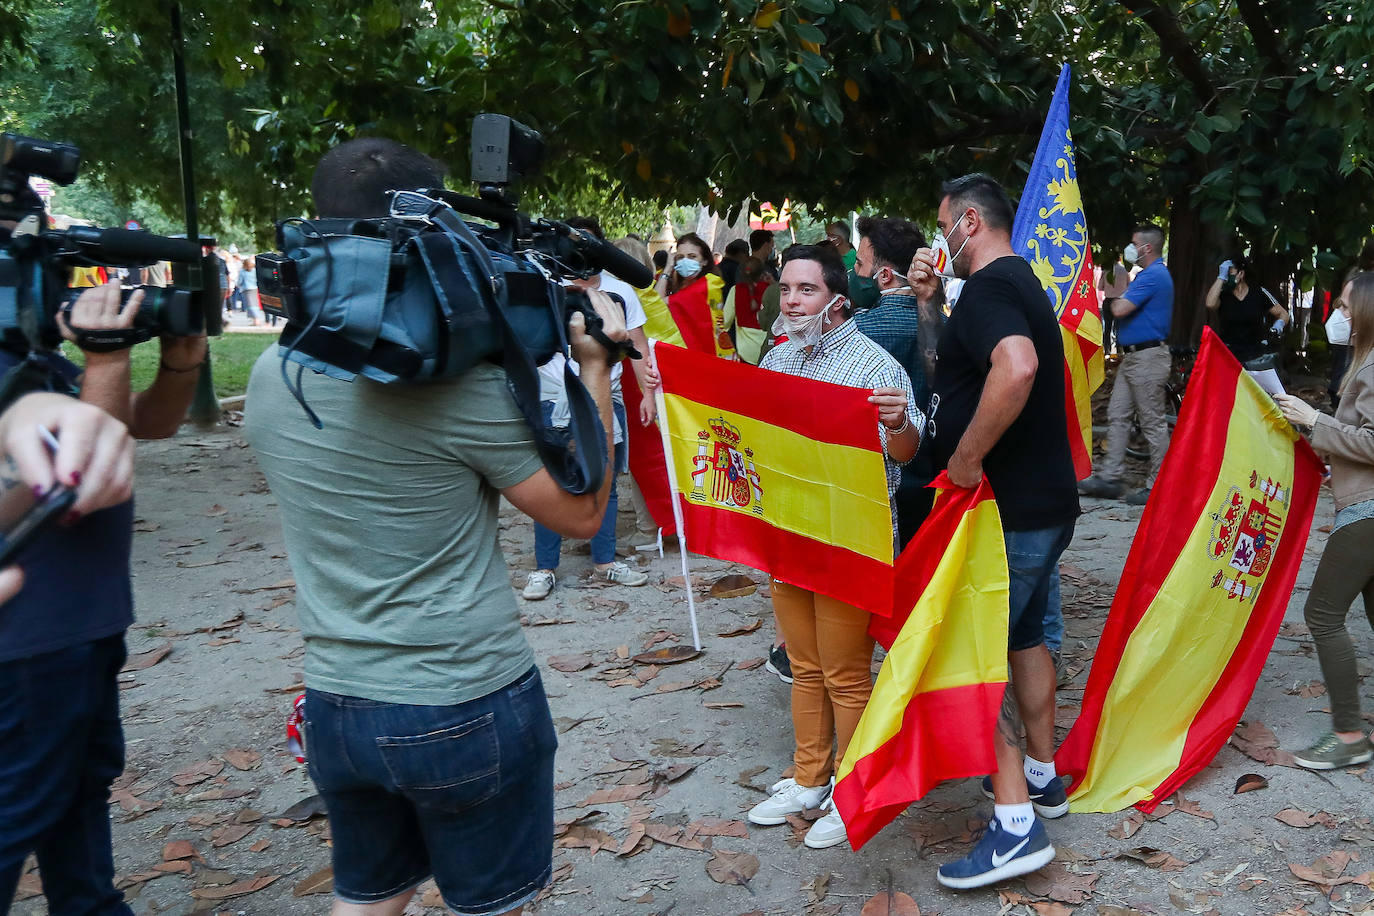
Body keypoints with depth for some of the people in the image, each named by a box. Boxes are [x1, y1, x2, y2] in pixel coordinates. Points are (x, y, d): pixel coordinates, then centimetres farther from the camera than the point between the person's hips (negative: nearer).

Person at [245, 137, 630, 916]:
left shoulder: (272, 376, -1)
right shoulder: (463, 379, -21)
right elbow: (582, 514, -11)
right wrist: (594, 368, -4)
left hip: (335, 705, 6)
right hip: (468, 707, -5)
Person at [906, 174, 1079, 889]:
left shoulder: (988, 287, -17)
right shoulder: (1020, 283, 17)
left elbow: (1016, 366, -38)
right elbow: (952, 371, 23)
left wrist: (966, 459, -30)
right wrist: (929, 305, 13)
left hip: (1006, 510, -10)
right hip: (1044, 502, 10)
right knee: (1024, 637, 21)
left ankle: (1015, 824, 0)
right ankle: (1042, 775, 35)